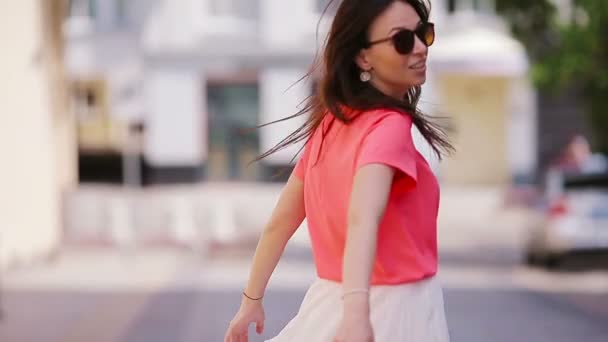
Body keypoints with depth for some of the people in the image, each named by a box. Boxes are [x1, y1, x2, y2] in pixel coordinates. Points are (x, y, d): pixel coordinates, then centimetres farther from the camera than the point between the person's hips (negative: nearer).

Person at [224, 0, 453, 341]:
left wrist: (252, 300, 18)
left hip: (329, 306, 7)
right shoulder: (389, 125, -18)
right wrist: (357, 314, -48)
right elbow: (362, 219, -35)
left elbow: (281, 220, 9)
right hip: (390, 312, -7)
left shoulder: (329, 123, 4)